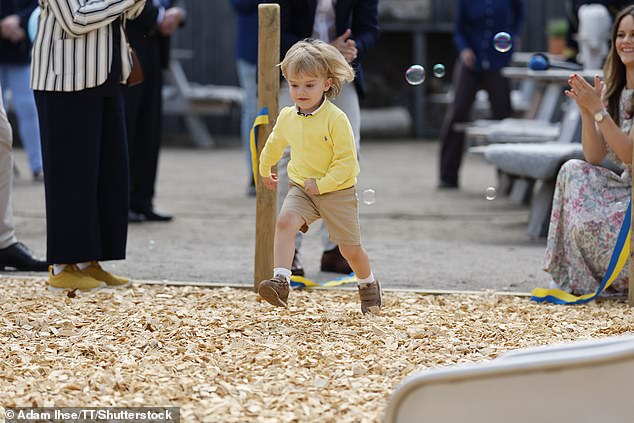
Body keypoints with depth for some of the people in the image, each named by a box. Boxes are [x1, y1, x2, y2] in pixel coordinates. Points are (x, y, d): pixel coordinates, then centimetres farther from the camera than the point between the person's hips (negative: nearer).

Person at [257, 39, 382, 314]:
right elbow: (274, 144, 22)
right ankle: (280, 282, -36)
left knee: (350, 249, 6)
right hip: (301, 188, 4)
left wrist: (321, 184, -24)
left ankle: (368, 284, 36)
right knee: (285, 221, -26)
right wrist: (265, 170, 36)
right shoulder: (287, 117, 0)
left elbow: (346, 161, -17)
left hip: (338, 191, -4)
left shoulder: (336, 119, -18)